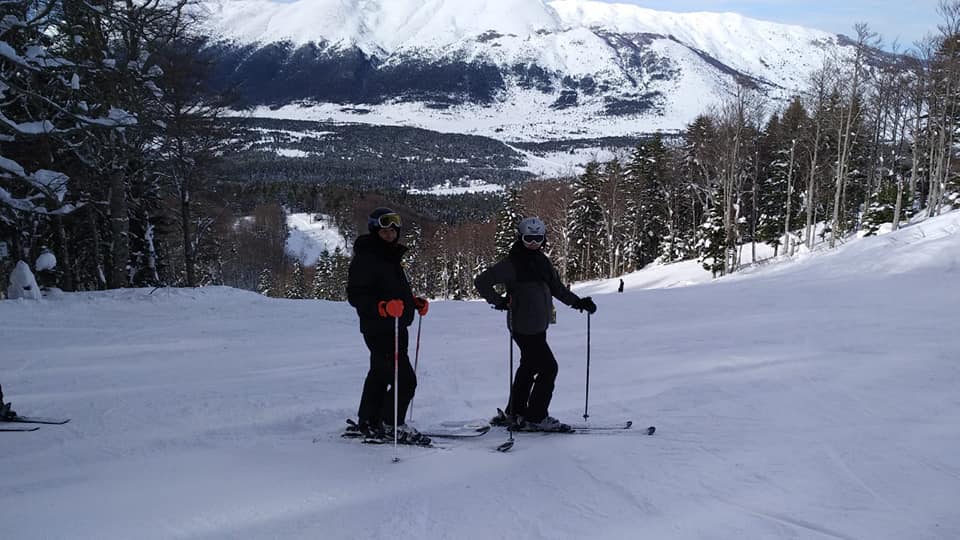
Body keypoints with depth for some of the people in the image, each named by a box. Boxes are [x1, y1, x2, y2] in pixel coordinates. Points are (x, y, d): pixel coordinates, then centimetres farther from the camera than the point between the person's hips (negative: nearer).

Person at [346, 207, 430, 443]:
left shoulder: (391, 257, 16)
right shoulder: (364, 259, -15)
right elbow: (355, 295, -20)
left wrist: (414, 301, 12)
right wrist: (383, 307, -33)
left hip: (396, 328, 10)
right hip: (379, 330, -10)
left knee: (379, 375, 17)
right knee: (405, 379, -11)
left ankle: (368, 423, 28)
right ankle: (392, 424, 2)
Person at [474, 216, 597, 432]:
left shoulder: (542, 262, 12)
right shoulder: (512, 264, -12)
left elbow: (557, 289, 21)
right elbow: (482, 281, -10)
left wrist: (578, 302, 11)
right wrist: (500, 301, -15)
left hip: (538, 326, 9)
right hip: (524, 327, -9)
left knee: (529, 367, 17)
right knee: (548, 368, -8)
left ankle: (514, 413, 30)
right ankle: (536, 418, 2)